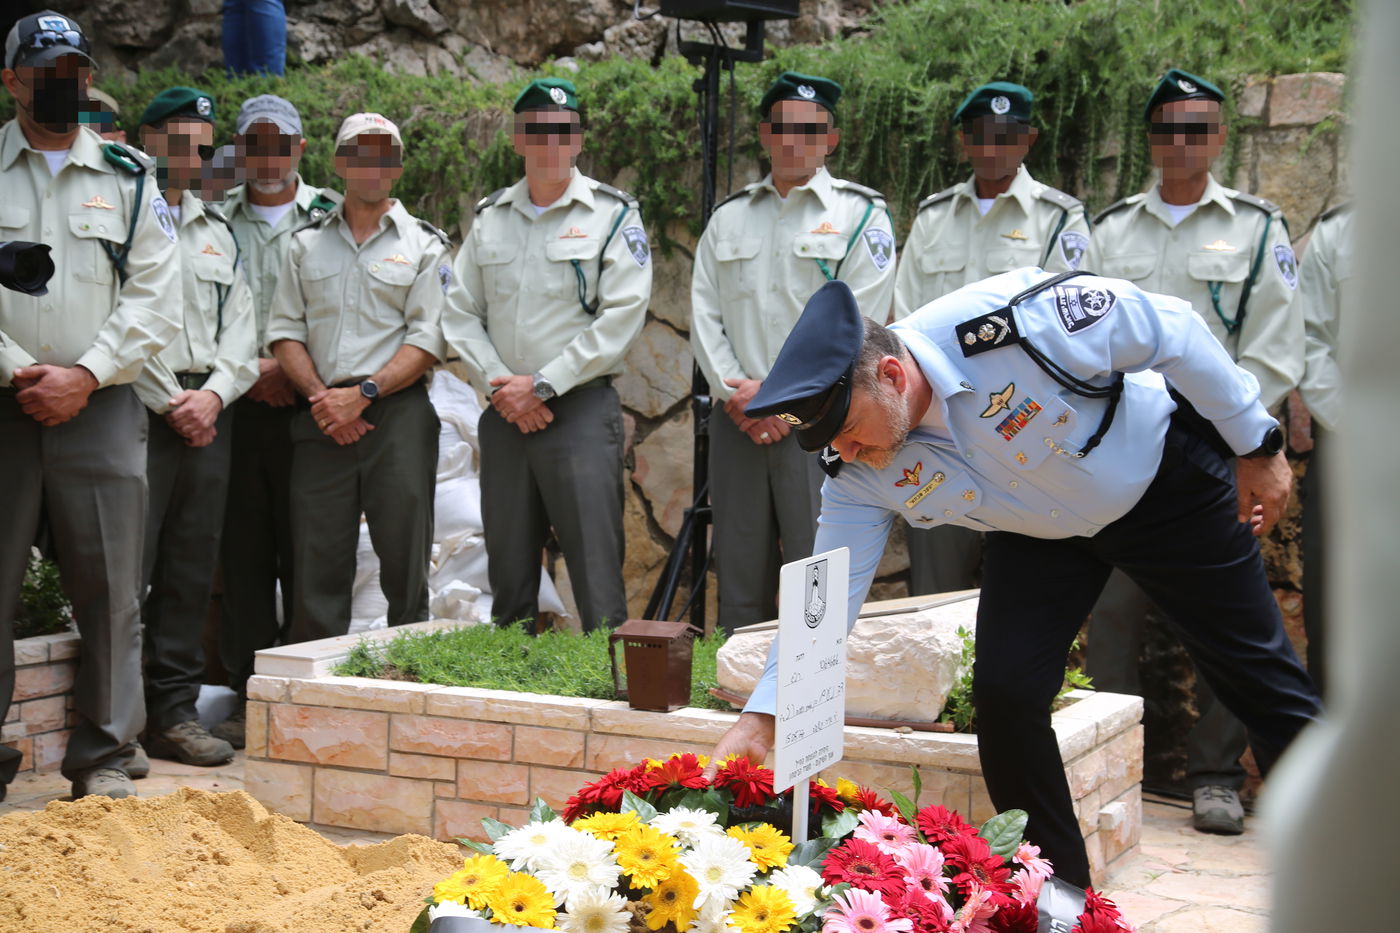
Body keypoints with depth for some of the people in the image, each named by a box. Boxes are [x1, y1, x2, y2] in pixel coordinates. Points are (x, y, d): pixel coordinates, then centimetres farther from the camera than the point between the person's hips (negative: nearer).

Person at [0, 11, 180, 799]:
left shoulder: (130, 178, 11)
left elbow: (155, 298, 3)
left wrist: (85, 376, -8)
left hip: (101, 407, 1)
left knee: (110, 588, 0)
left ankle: (105, 755, 8)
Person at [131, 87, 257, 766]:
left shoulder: (216, 231, 20)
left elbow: (241, 328, 15)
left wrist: (212, 395, -2)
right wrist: (170, 402, -11)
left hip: (206, 412, 6)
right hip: (139, 411, -6)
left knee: (191, 569, 7)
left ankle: (174, 713, 13)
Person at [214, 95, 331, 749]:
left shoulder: (331, 218, 8)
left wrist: (289, 365, -8)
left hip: (307, 406, -2)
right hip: (233, 406, 2)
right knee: (244, 549, 2)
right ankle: (249, 691, 8)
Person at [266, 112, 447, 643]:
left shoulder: (423, 245, 8)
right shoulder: (307, 244, 17)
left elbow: (428, 341, -1)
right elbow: (285, 331, 11)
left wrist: (363, 393, -12)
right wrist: (321, 397, -6)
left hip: (397, 414, -2)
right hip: (320, 418, 2)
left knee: (405, 567, -3)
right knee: (316, 565, 0)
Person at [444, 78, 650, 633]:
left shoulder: (612, 214, 0)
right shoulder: (490, 216, 13)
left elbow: (621, 317, -9)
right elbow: (460, 312, 10)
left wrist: (542, 385, -12)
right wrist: (501, 385, -6)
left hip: (581, 409, -4)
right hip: (504, 415, 5)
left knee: (596, 573, -9)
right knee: (508, 575, 10)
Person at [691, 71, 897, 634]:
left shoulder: (860, 214, 3)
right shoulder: (728, 218, 16)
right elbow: (704, 315, 9)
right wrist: (735, 395, -6)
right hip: (737, 423, 4)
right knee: (739, 581, 8)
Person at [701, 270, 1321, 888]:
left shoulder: (1010, 321, -40)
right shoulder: (862, 477, -24)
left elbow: (1173, 332, -26)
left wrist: (1258, 447, -16)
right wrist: (762, 715, -23)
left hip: (1165, 484, -3)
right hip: (1039, 534, 3)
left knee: (1257, 674, 6)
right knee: (1003, 692, -14)